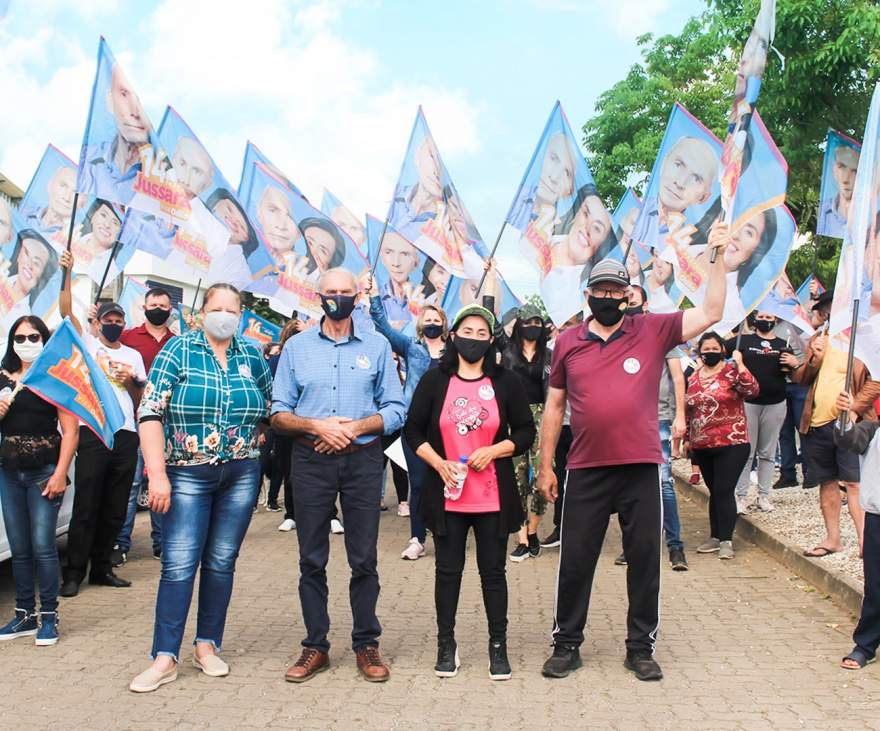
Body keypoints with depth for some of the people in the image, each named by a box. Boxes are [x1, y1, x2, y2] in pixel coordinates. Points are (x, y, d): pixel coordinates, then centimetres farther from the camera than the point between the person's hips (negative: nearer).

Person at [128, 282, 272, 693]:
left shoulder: (252, 357, 7)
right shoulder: (178, 351, -3)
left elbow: (271, 409, 21)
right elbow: (151, 413, -9)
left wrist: (251, 440, 8)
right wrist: (157, 474, -16)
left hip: (241, 474, 3)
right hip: (188, 474, -3)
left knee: (221, 562, 8)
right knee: (179, 563, -6)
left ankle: (208, 645, 20)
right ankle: (165, 658, 0)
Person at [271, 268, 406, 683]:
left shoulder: (377, 346, 6)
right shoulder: (297, 347, 7)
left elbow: (395, 411, 2)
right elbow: (278, 414, 4)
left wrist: (355, 427, -12)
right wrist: (316, 425, -13)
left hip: (362, 461, -1)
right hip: (310, 461, 1)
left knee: (364, 558, 4)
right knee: (311, 559, 6)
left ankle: (366, 645, 16)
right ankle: (315, 647, 17)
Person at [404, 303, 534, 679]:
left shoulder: (506, 381, 1)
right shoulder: (434, 380, 1)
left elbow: (526, 432, 4)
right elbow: (413, 430, 4)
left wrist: (492, 451, -12)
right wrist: (439, 462, -11)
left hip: (492, 496, 0)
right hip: (446, 494, 0)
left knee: (493, 571, 8)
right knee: (448, 570, 9)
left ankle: (498, 646, 19)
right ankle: (446, 644, 21)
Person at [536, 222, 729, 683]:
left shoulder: (652, 331, 1)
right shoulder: (567, 343, 5)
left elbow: (710, 313, -4)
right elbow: (554, 406, 9)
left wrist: (718, 256, -13)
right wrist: (545, 466, 8)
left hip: (641, 468, 0)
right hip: (586, 471, 1)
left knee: (644, 560, 9)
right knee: (575, 561, 7)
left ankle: (640, 647, 24)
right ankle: (566, 644, 23)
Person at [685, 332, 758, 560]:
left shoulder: (732, 372, -5)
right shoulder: (693, 378, 11)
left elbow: (752, 391, -22)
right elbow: (689, 411, 18)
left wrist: (740, 365, -27)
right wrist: (687, 439, 18)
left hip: (731, 445, -5)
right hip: (702, 447, 5)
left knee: (723, 491, -6)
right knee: (714, 492, 13)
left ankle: (726, 541, 2)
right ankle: (715, 537, 21)